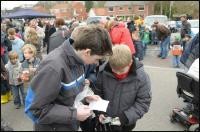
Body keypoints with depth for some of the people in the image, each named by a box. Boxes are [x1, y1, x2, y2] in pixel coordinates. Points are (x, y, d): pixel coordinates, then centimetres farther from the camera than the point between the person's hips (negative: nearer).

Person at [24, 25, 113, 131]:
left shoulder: (76, 59, -6)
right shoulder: (53, 66, -31)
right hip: (54, 127, -7)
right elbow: (35, 109, -26)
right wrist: (74, 114, -25)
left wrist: (84, 96, -5)